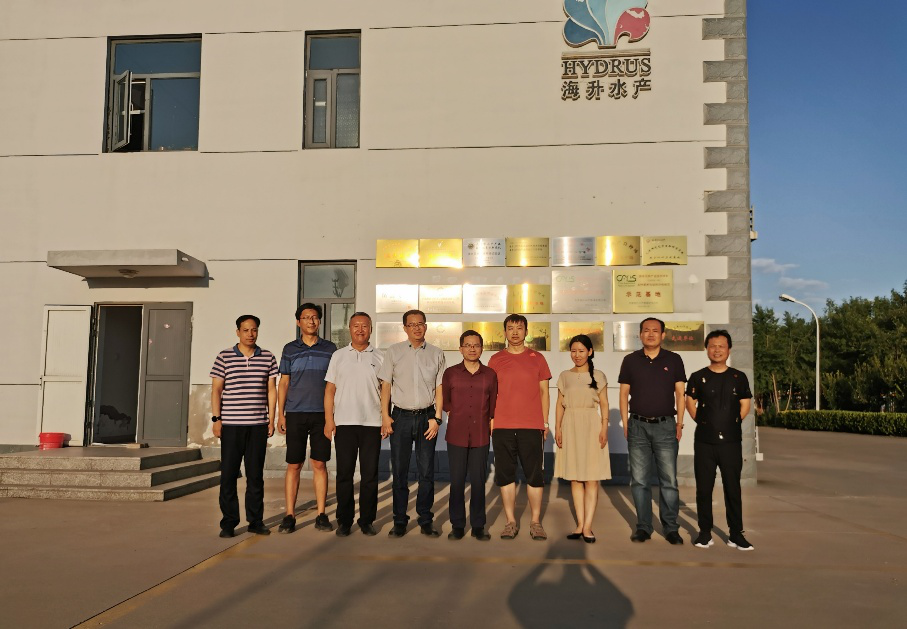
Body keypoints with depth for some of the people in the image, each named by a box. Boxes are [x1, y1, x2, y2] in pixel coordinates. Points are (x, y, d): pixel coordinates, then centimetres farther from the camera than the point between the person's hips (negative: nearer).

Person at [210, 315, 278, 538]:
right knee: (228, 474, 1)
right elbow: (216, 389, 3)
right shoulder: (224, 357, 3)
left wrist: (271, 419, 5)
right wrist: (216, 418, -4)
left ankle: (256, 521, 16)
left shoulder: (267, 358, 8)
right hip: (231, 424, -1)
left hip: (258, 425, 2)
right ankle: (228, 523, 10)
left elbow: (271, 390, 9)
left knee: (256, 474, 7)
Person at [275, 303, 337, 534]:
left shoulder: (330, 348, 7)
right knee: (294, 465, 2)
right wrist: (280, 414, 2)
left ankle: (321, 515, 9)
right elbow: (283, 383, 9)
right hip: (295, 414, 0)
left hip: (322, 414, 0)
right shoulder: (290, 349, 7)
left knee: (320, 464, 2)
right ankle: (289, 516, 8)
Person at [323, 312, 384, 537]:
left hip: (372, 423, 0)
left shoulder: (379, 357, 8)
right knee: (344, 474, 3)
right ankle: (344, 521, 13)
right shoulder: (338, 356, 10)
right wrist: (328, 419, -1)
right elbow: (330, 389, 8)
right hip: (344, 422, 0)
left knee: (370, 474, 3)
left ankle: (367, 520, 13)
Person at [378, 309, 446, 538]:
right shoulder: (393, 352, 6)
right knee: (399, 472, 2)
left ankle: (425, 520, 13)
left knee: (427, 471, 3)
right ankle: (399, 521, 11)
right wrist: (385, 415, -3)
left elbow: (439, 388, 7)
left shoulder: (436, 354, 7)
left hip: (427, 416, 1)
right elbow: (386, 385, 5)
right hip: (401, 416, 0)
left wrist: (437, 418, -2)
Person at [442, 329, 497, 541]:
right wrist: (454, 415, 9)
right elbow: (444, 400, 16)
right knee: (457, 481, 3)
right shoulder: (450, 373, 5)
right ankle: (457, 526, 13)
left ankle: (478, 526, 13)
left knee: (478, 482, 3)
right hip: (456, 435, 0)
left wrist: (490, 423, 9)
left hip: (480, 436, 0)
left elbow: (493, 404, 14)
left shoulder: (490, 375, 7)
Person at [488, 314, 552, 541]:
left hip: (532, 426, -1)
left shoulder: (537, 358, 8)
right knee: (505, 475, 4)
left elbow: (544, 392, 9)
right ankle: (511, 521, 13)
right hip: (502, 426, 1)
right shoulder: (495, 360, 9)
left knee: (534, 475, 1)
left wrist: (545, 422, 4)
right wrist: (489, 421, 2)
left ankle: (536, 522, 10)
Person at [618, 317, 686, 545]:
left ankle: (671, 528, 11)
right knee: (639, 480, 4)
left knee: (669, 480, 0)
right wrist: (625, 424, 1)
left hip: (665, 425, -1)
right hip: (638, 426, 1)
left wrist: (680, 424, 1)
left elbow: (680, 394, 6)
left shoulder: (674, 360, 5)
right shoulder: (630, 360, 6)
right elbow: (624, 394, 7)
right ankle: (643, 526, 14)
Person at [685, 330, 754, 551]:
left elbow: (745, 405, 10)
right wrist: (703, 422, 4)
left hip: (731, 441, 0)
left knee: (733, 489, 3)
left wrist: (732, 423, 4)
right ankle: (705, 533, 13)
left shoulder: (739, 377, 5)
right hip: (704, 442, 0)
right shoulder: (698, 377, 4)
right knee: (704, 489, 4)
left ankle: (736, 534, 12)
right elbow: (690, 403, 10)